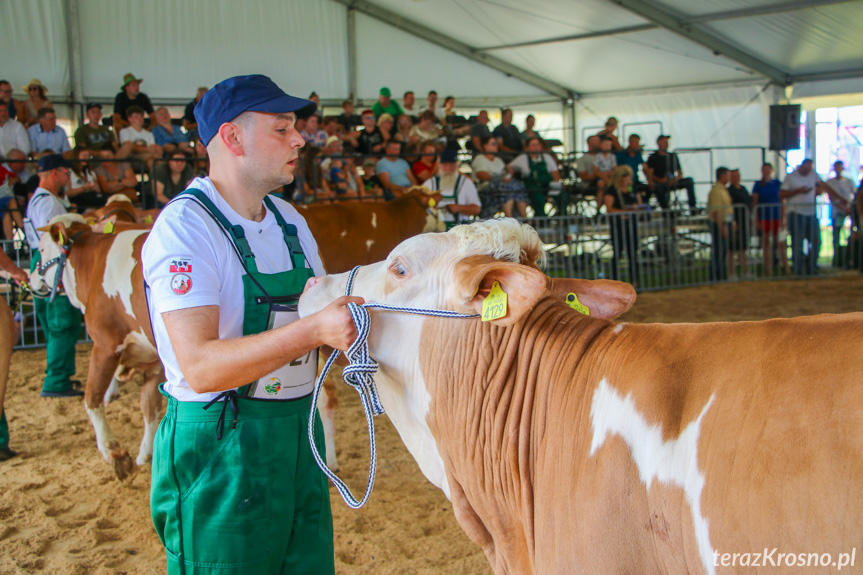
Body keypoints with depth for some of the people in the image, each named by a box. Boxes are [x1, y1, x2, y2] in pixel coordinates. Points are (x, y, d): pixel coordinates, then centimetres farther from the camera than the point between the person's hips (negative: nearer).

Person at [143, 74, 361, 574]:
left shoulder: (287, 219, 10)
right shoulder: (184, 228, -16)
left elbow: (327, 309, 16)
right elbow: (200, 367, -26)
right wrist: (314, 329, -34)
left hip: (298, 436, 8)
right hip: (220, 450, -7)